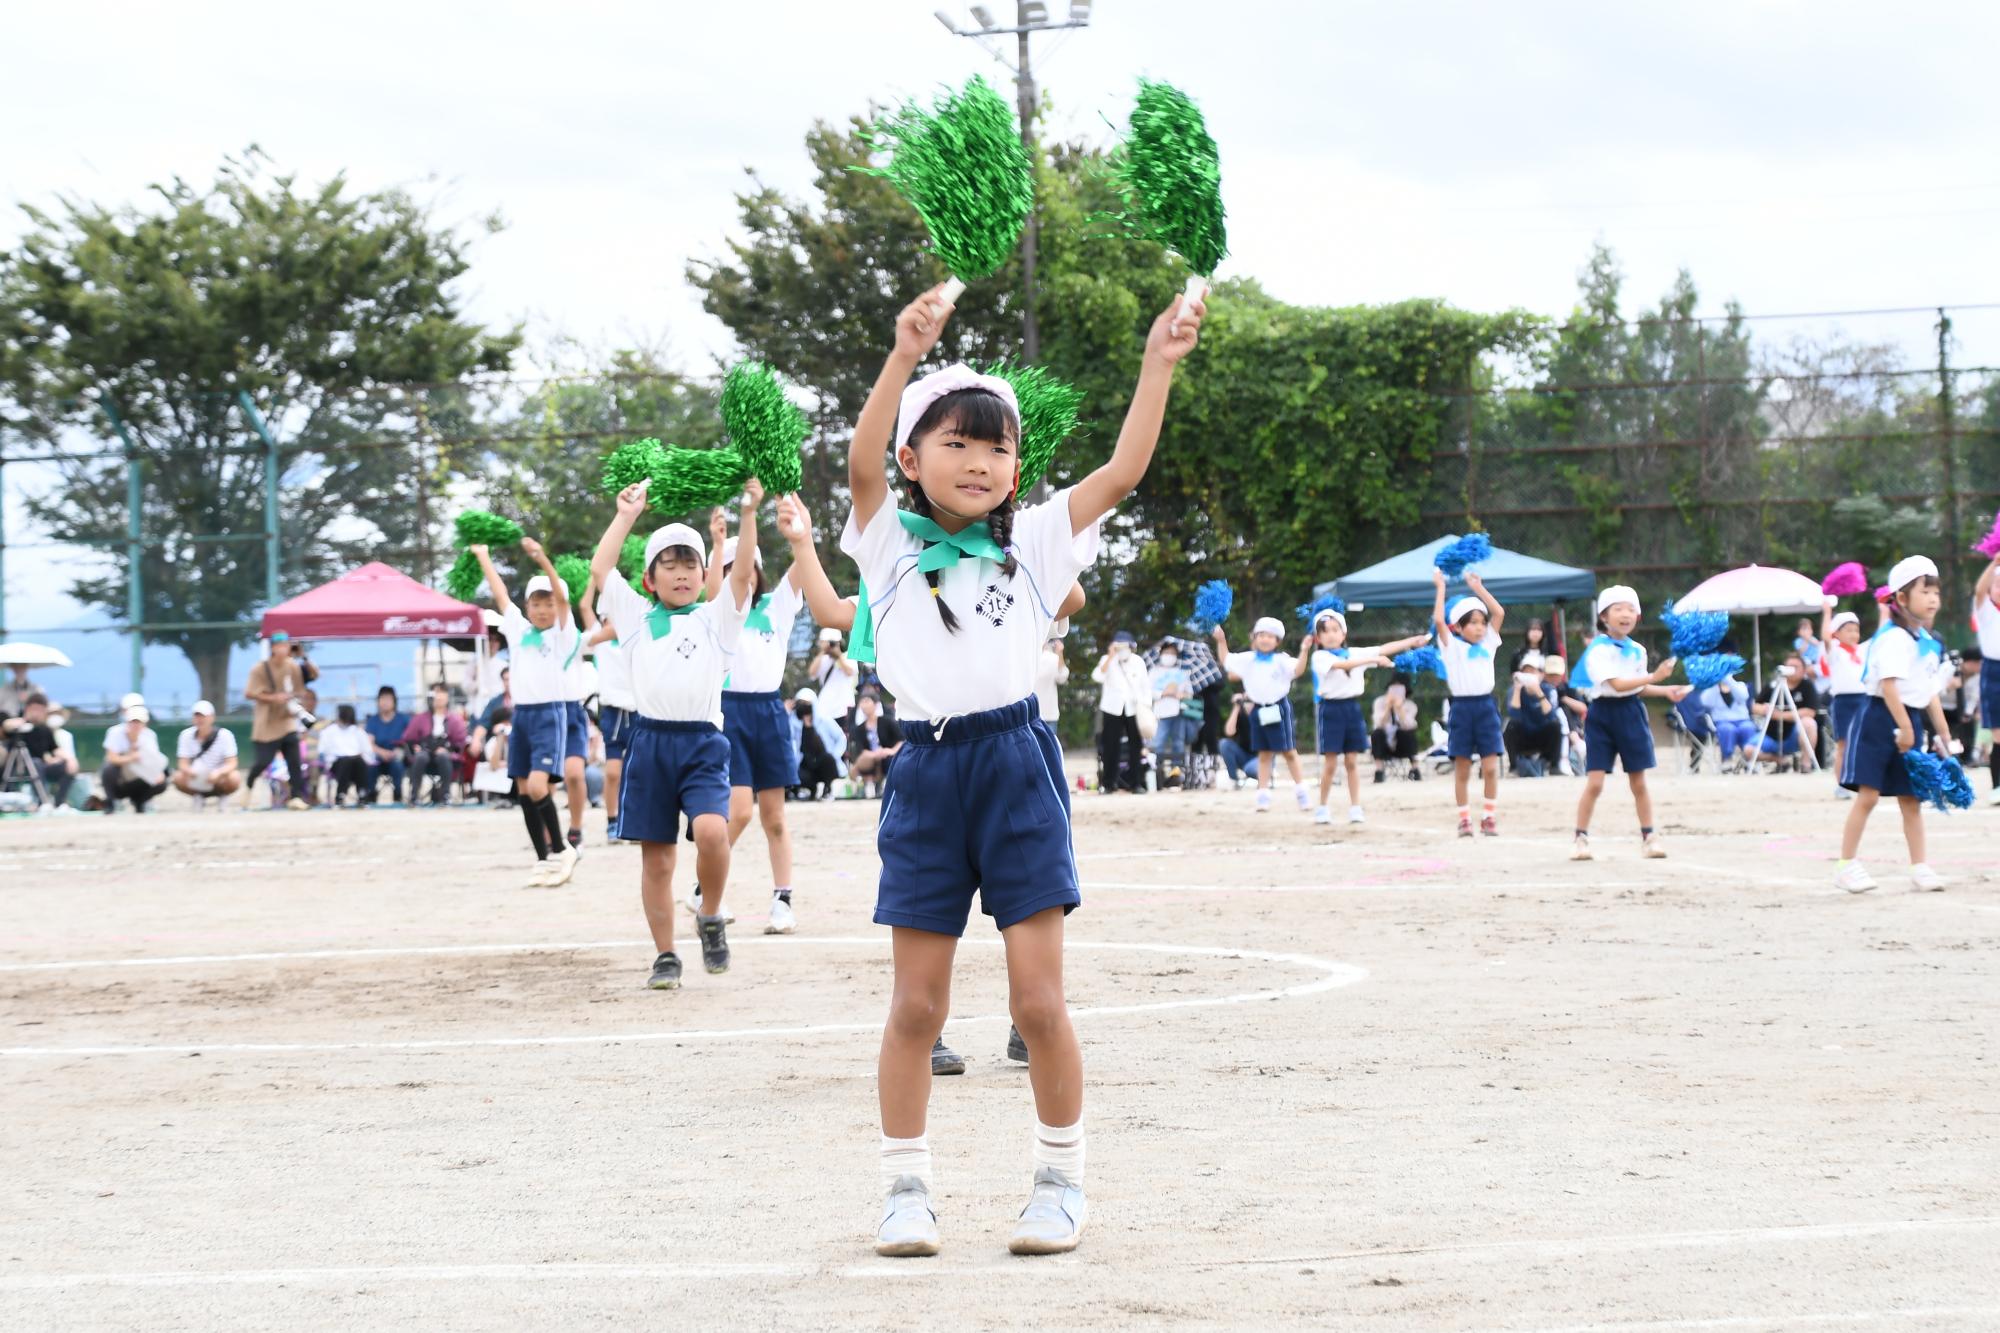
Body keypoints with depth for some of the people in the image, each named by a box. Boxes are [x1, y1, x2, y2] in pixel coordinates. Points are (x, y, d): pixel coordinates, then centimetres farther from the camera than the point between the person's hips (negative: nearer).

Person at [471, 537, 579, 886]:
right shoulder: (518, 629, 12)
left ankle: (561, 850, -3)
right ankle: (544, 860, 13)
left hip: (550, 714, -6)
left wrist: (543, 562, -29)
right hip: (521, 714, 6)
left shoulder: (561, 634, -1)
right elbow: (501, 593, 20)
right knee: (525, 792, 5)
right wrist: (483, 558, 27)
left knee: (538, 786, -19)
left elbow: (563, 598, -16)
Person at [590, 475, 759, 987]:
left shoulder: (716, 618, 11)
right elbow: (600, 568, 7)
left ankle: (711, 918, -2)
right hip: (651, 742, 2)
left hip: (703, 743, -2)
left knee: (711, 829, -26)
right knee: (656, 858, 4)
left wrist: (748, 515, -11)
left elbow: (742, 571, -2)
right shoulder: (637, 617, 14)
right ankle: (665, 956, 14)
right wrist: (626, 515, 8)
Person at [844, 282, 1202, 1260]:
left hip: (1017, 768, 0)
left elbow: (1122, 471, -3)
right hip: (926, 774, 0)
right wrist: (905, 355, -28)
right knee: (916, 1003, 5)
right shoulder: (890, 544, 3)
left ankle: (1061, 1181, 12)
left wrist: (1157, 365, -12)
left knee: (1038, 997, -2)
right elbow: (862, 462, -15)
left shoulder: (1035, 541, 7)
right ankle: (906, 1188, 16)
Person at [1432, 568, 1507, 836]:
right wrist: (1441, 588, -1)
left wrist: (1478, 588, 13)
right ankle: (1464, 819, 9)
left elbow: (1499, 613, 10)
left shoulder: (1488, 643, 12)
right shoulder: (1451, 646, 3)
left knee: (1491, 766, -3)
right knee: (1462, 768, 3)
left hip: (1486, 706, 2)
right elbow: (1438, 619, -9)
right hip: (1462, 706, -2)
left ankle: (1489, 816, 5)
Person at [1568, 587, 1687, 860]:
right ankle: (1581, 838, 2)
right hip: (1603, 714, -5)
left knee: (1639, 781, 9)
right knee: (1594, 782, -8)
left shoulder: (1637, 651, 8)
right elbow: (1617, 684, -22)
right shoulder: (1598, 650, -13)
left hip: (1631, 714, 5)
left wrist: (1666, 691, 6)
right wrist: (1654, 677, -27)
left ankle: (1649, 837, 17)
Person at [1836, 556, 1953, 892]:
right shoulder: (1895, 638, -14)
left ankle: (1919, 867, 13)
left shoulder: (1929, 644, 14)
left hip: (1911, 722, 8)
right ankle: (1846, 865, -4)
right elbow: (1888, 685, -21)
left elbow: (1931, 694, 20)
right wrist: (1904, 728, -23)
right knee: (1868, 795, -8)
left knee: (1911, 798, 9)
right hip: (1881, 721, -8)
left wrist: (1943, 735, 18)